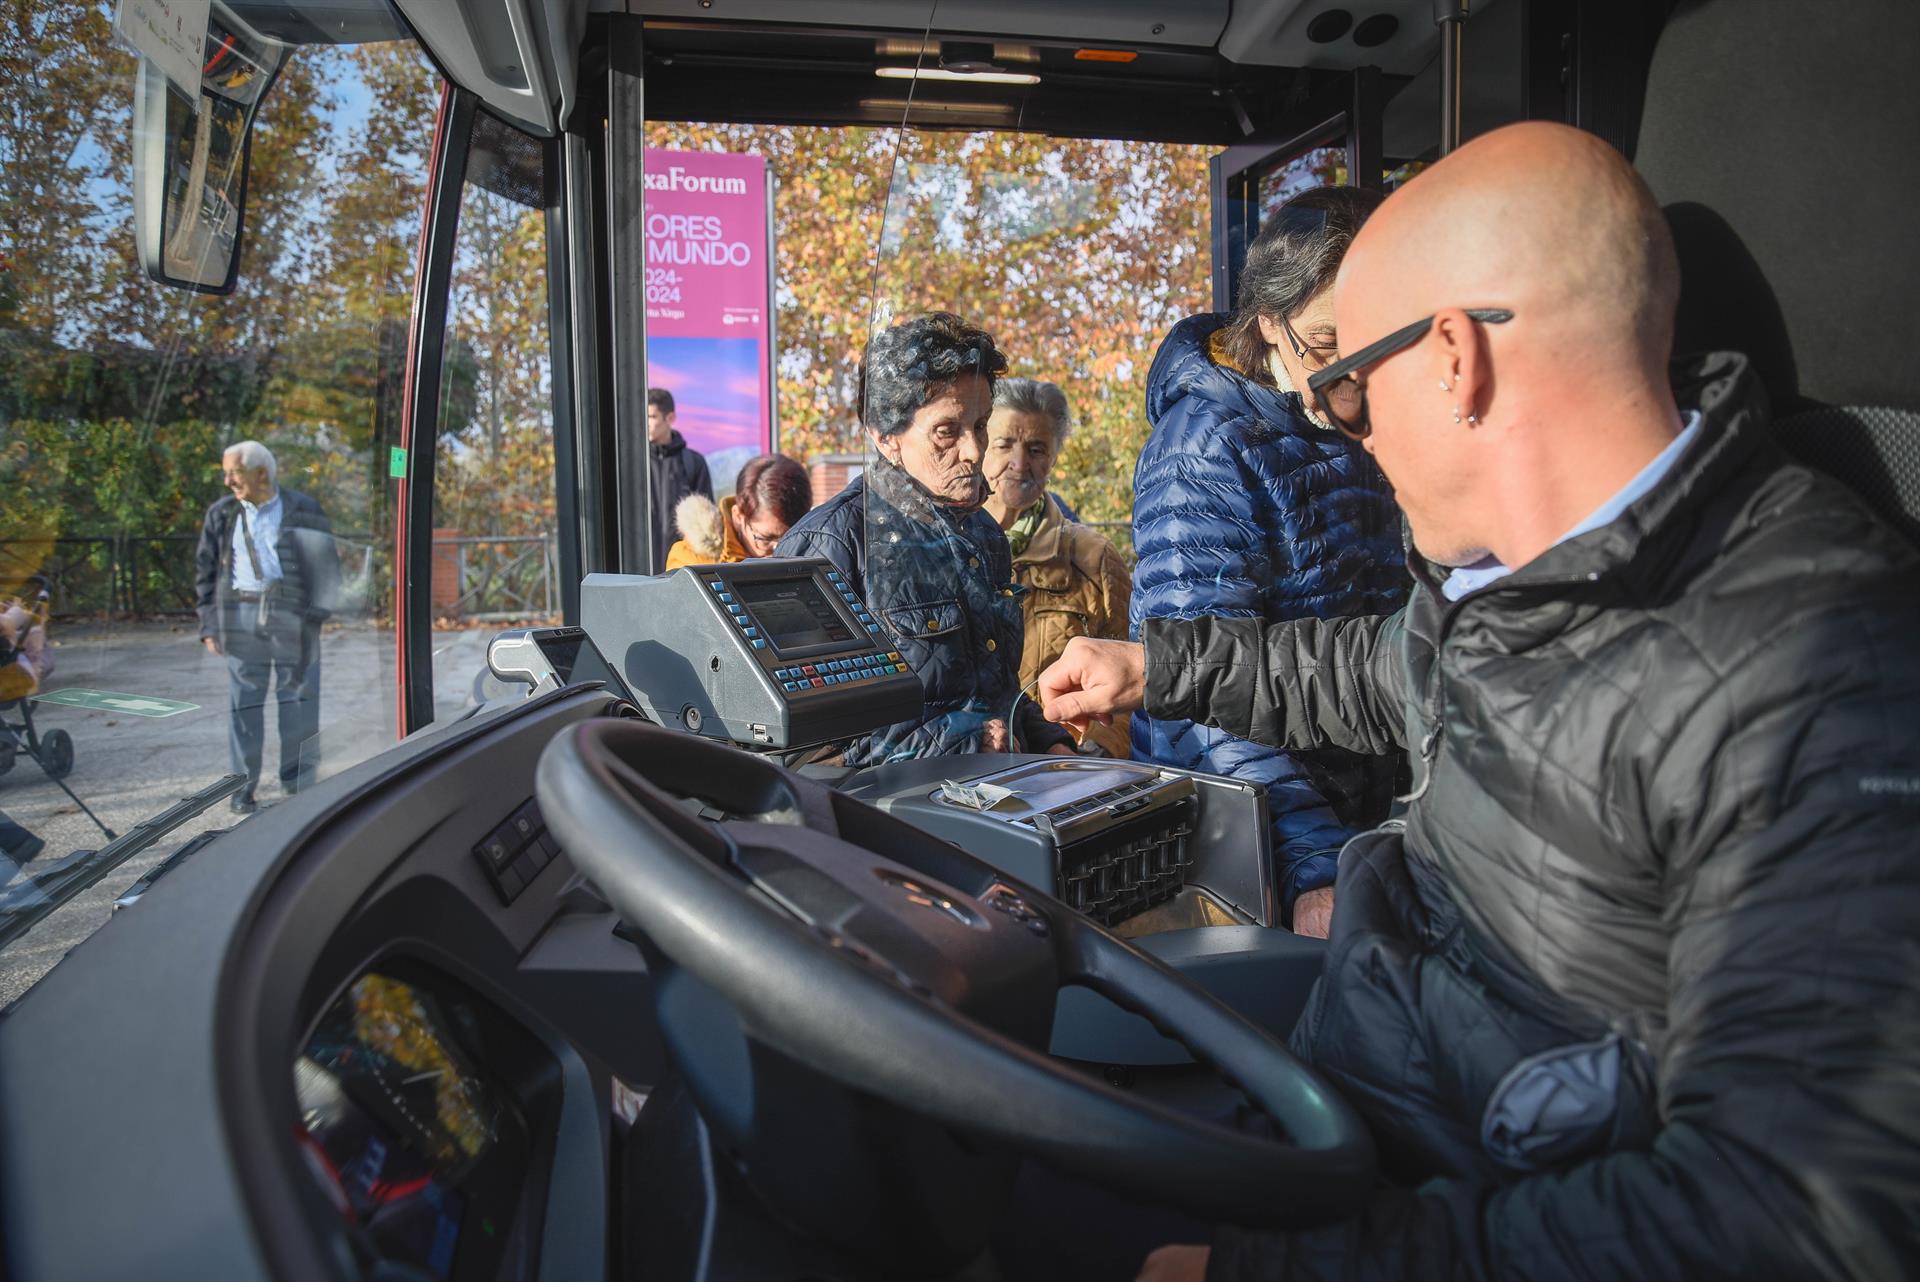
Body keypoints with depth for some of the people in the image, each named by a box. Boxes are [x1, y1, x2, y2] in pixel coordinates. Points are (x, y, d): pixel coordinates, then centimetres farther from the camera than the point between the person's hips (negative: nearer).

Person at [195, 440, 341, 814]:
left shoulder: (303, 509, 4)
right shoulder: (221, 514, 11)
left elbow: (327, 562, 5)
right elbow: (205, 570, 14)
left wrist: (316, 612, -4)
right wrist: (209, 625, 7)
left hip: (292, 615, -1)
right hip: (242, 616, 2)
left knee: (299, 696, 3)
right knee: (244, 701, 4)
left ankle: (297, 777, 15)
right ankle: (243, 786, 12)